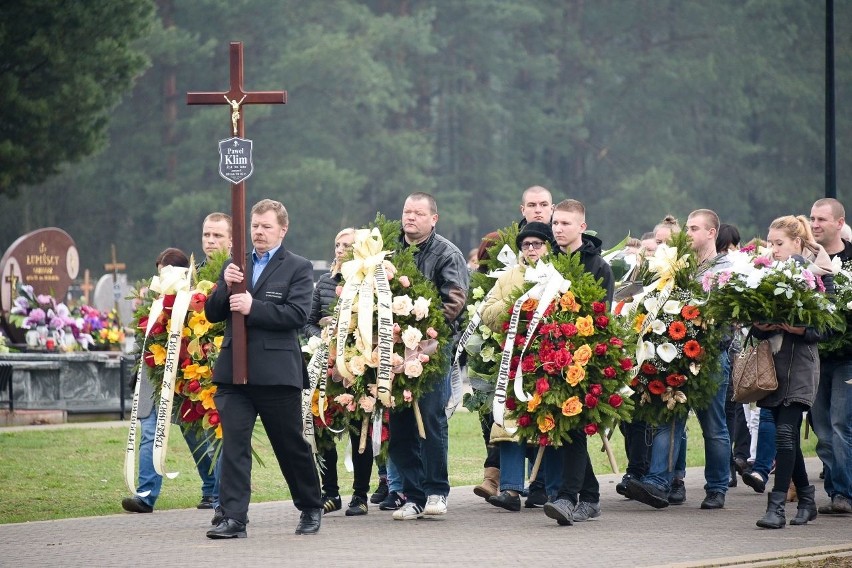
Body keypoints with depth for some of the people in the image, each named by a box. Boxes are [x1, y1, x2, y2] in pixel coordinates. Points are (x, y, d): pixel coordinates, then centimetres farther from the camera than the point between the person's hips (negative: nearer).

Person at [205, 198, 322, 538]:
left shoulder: (298, 268, 1)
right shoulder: (234, 266, 15)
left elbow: (298, 314, -12)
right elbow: (212, 314, 11)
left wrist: (253, 307, -20)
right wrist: (226, 288, -8)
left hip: (277, 372, -3)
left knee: (291, 445, 8)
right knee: (233, 444, -6)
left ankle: (311, 509, 26)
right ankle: (233, 519, -7)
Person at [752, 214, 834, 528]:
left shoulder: (816, 275, -5)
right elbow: (754, 321, 10)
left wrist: (800, 329, -23)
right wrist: (760, 326, -12)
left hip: (800, 363, -5)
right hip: (772, 360, 5)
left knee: (785, 431, -14)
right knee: (788, 437, 10)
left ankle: (777, 505, -16)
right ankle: (806, 499, 24)